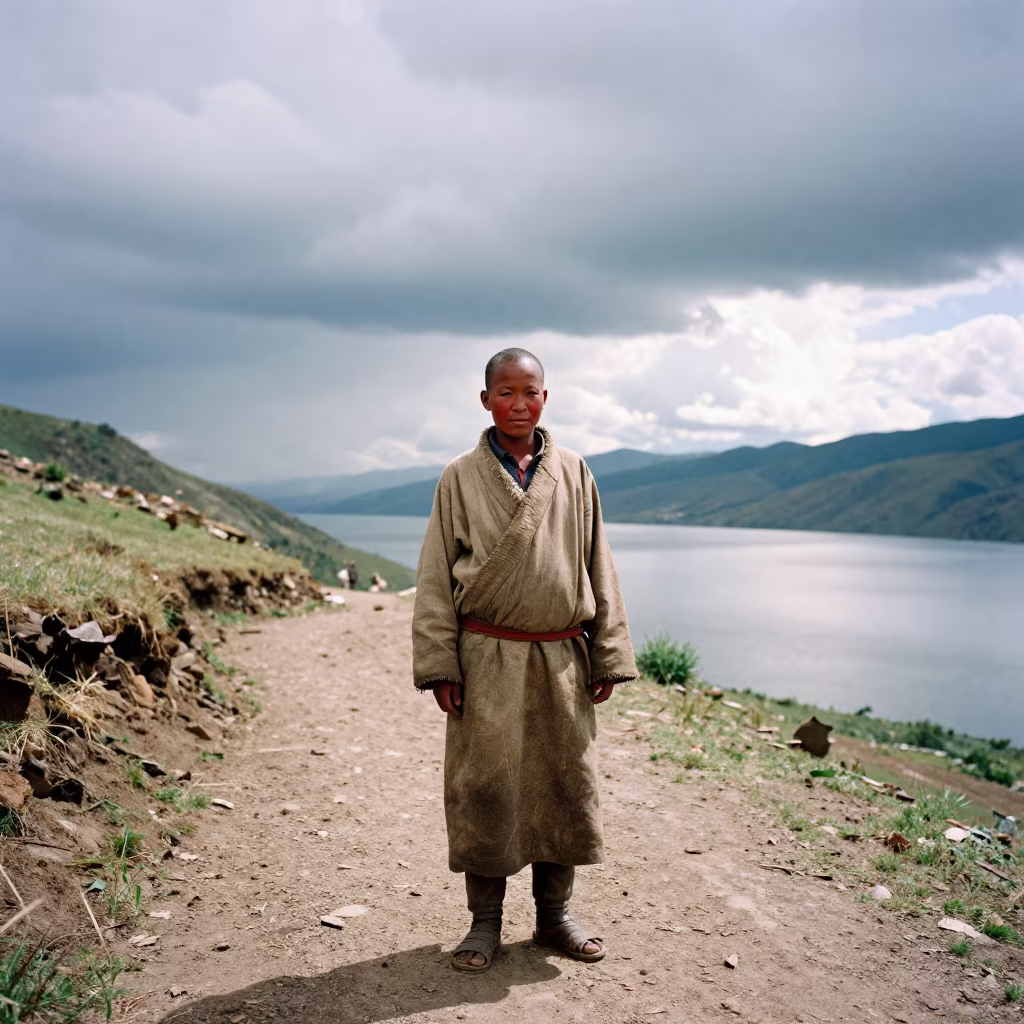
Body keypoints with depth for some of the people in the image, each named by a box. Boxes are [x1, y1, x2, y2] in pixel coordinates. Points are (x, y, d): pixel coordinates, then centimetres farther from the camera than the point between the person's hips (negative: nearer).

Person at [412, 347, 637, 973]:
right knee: (483, 788, 3)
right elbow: (435, 576, 1)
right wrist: (438, 664, -6)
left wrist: (609, 656, 6)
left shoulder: (573, 474, 7)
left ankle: (555, 915, 27)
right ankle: (486, 922, 21)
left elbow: (599, 568, 9)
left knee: (566, 785, 8)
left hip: (561, 659, 2)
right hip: (487, 659, -2)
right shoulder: (461, 478, 2)